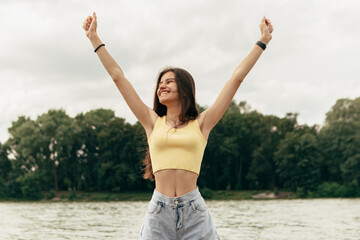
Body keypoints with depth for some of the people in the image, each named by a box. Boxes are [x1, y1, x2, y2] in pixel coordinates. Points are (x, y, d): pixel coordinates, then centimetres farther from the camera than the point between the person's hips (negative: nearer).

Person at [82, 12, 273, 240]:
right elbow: (118, 76, 14)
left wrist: (263, 41, 13)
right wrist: (94, 38, 17)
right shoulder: (153, 122, 12)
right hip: (159, 210, 1)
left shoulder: (201, 124, 9)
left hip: (194, 211, -1)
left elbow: (237, 77, 10)